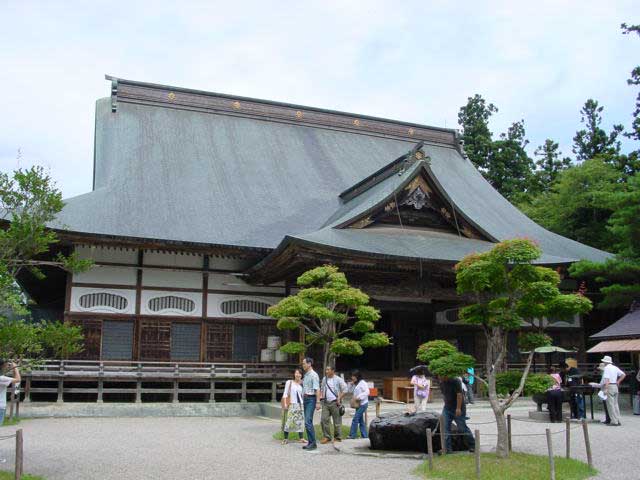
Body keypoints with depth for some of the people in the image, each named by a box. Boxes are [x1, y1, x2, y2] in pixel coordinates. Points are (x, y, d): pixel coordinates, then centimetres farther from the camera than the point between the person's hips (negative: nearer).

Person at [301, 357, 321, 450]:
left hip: (311, 399, -9)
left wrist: (318, 402, -22)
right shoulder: (305, 375, 16)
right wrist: (303, 401, 19)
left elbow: (317, 389, -16)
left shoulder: (313, 375, -11)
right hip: (305, 399, 9)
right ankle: (310, 442, 13)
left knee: (308, 421, -14)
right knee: (307, 422, 9)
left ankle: (313, 443, -9)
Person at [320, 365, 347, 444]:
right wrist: (321, 395, 7)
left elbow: (344, 390, -3)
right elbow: (322, 389, 25)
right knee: (324, 419, -3)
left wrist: (339, 398, -11)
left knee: (337, 421, 1)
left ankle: (338, 438, 12)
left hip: (335, 403, -5)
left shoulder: (338, 380, -5)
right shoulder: (324, 379, 12)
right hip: (325, 402, 5)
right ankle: (326, 437, 6)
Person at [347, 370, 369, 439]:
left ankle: (352, 436, -10)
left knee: (355, 419, -12)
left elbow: (367, 392, -20)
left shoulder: (362, 383, -12)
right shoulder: (355, 384, 15)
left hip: (362, 404, -9)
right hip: (358, 404, 9)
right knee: (361, 420, 11)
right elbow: (350, 390, 20)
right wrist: (351, 384, 3)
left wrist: (359, 397, -24)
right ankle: (364, 436, 16)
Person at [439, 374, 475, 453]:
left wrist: (458, 408, -23)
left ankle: (472, 445, 20)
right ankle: (447, 448, -3)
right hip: (447, 408, 7)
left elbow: (459, 395, -21)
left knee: (462, 428, 1)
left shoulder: (455, 381, -17)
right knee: (445, 428, -4)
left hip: (457, 409, -6)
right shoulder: (441, 383, 5)